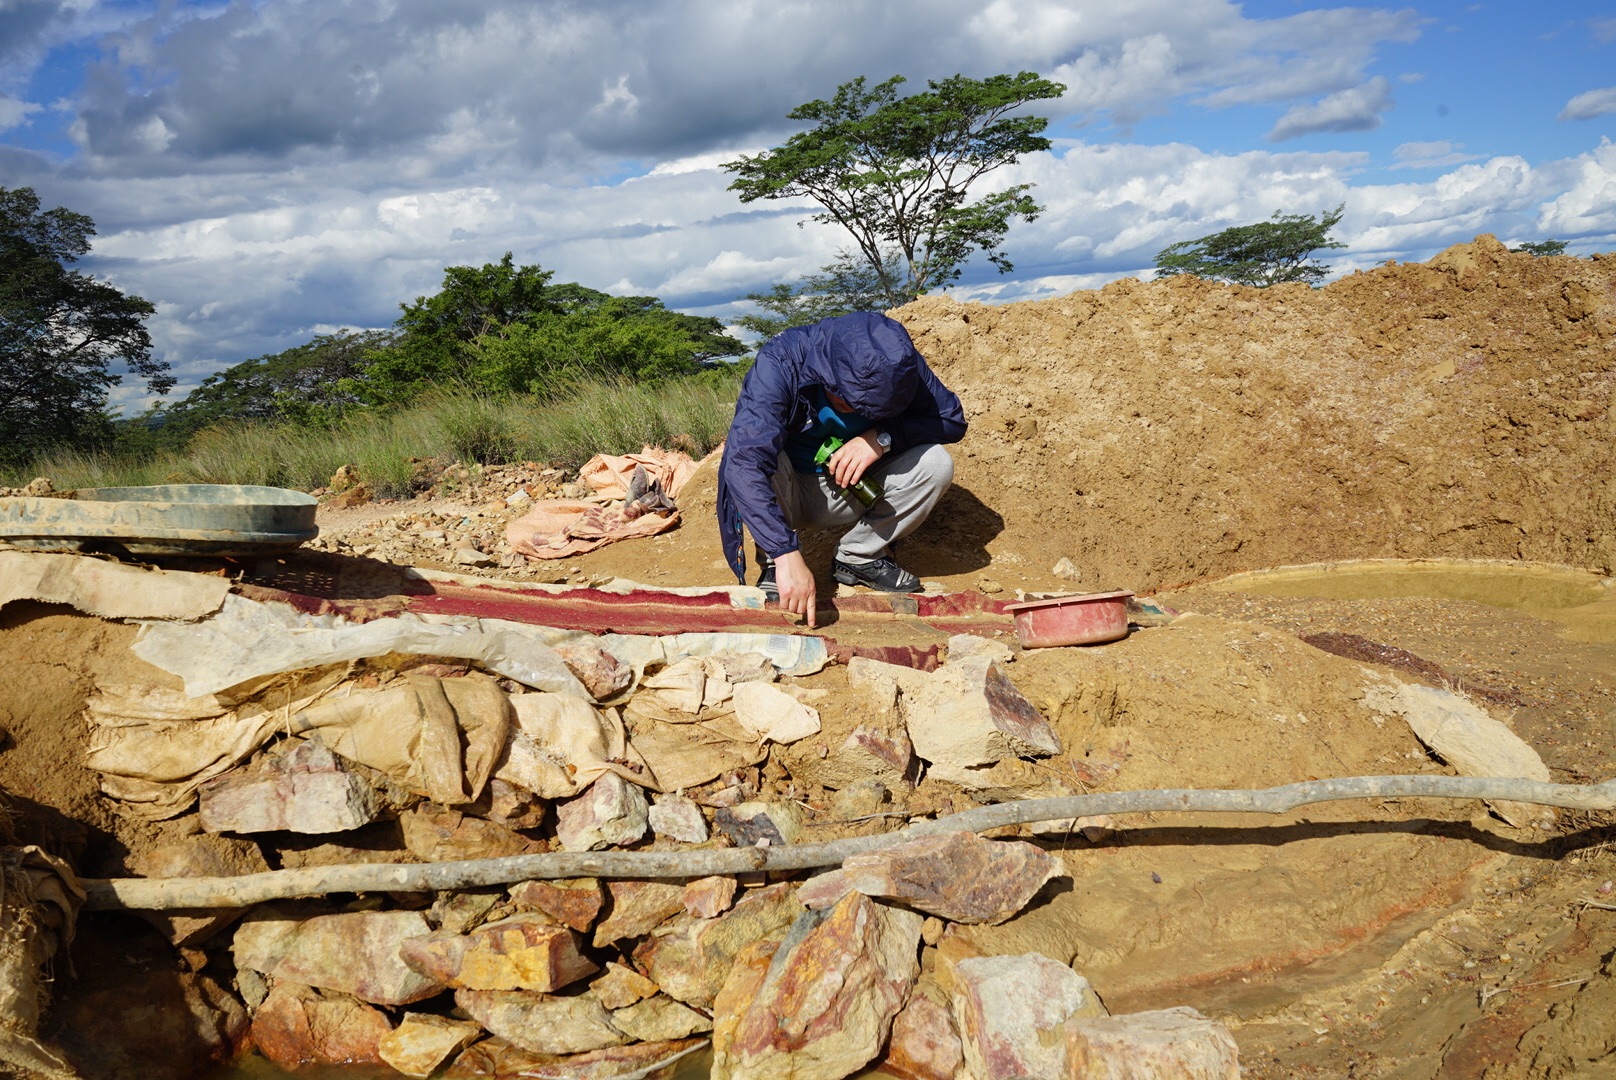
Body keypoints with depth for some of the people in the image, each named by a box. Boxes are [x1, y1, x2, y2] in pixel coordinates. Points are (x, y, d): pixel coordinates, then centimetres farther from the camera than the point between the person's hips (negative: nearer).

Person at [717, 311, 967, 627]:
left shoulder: (898, 362, -18)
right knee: (761, 454, -36)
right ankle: (773, 565, -12)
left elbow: (952, 419, -12)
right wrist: (787, 556, -51)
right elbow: (744, 463, -42)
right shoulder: (779, 363, -31)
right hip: (782, 494, -3)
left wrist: (883, 437, -30)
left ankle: (858, 556, -1)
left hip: (847, 492, 3)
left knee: (935, 464, -20)